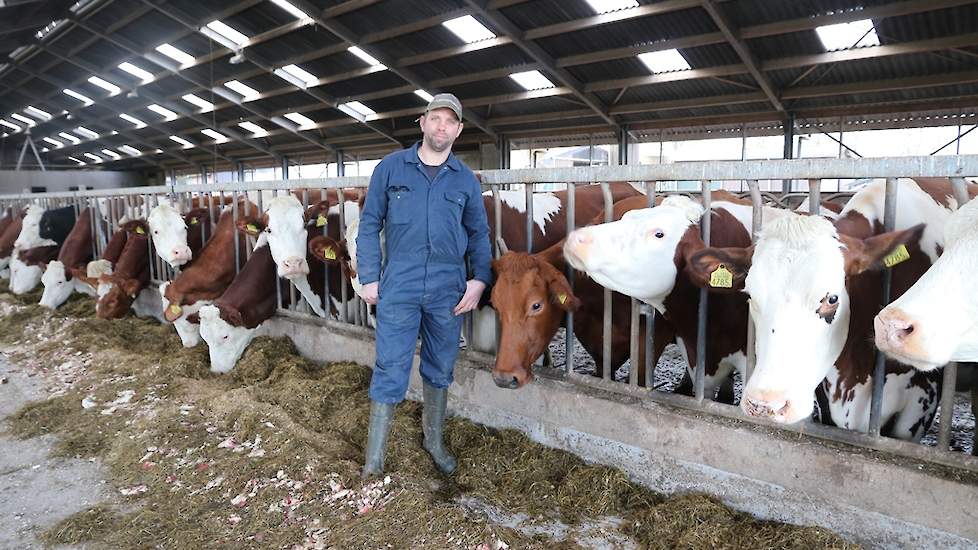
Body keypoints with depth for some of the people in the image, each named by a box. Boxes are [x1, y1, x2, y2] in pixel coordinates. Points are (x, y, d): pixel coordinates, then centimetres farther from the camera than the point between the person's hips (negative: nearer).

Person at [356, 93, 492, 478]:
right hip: (398, 288, -2)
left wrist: (480, 279, -1)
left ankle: (434, 442, 34)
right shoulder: (391, 168, 3)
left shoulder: (465, 179, 8)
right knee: (390, 370, -1)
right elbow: (369, 224, 4)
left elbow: (479, 233, 13)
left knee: (440, 369, 14)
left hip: (448, 291, 3)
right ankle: (374, 461, 11)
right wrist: (369, 278, -3)